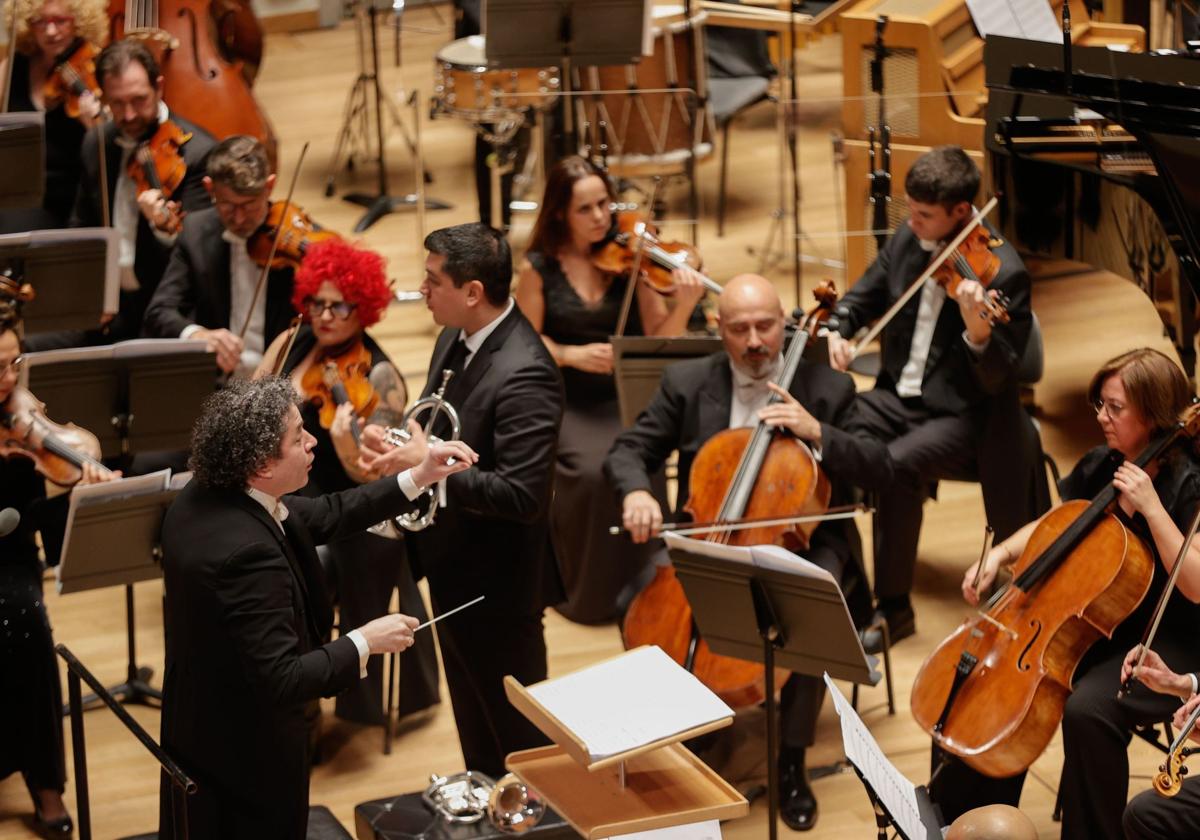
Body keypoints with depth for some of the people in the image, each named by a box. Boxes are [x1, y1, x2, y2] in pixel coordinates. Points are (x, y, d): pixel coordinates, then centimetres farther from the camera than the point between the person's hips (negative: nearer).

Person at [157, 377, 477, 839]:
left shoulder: (204, 496, -7)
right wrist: (364, 642, -22)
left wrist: (417, 478, 1)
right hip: (245, 754, -8)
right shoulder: (247, 553, -36)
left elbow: (319, 517, 4)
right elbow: (281, 682, -34)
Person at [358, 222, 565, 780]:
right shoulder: (456, 339, 1)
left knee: (516, 739, 10)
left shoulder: (523, 373, -28)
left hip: (496, 587, -9)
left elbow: (522, 494, -32)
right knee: (475, 732, 27)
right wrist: (396, 443, -6)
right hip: (453, 572, 9)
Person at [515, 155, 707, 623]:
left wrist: (684, 306, -25)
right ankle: (586, 592, -4)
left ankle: (634, 581, -5)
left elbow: (659, 341, -6)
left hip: (627, 397, 1)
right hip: (568, 404, -1)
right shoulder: (540, 267, -4)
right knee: (592, 472, -29)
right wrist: (571, 354, -15)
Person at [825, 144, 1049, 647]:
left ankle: (893, 607, -17)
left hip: (963, 415, -6)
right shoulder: (907, 240, 2)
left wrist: (978, 332, -40)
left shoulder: (1003, 274, -17)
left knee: (897, 465, -33)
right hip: (898, 396, 6)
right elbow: (861, 299, 16)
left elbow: (996, 381, -19)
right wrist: (836, 332, -6)